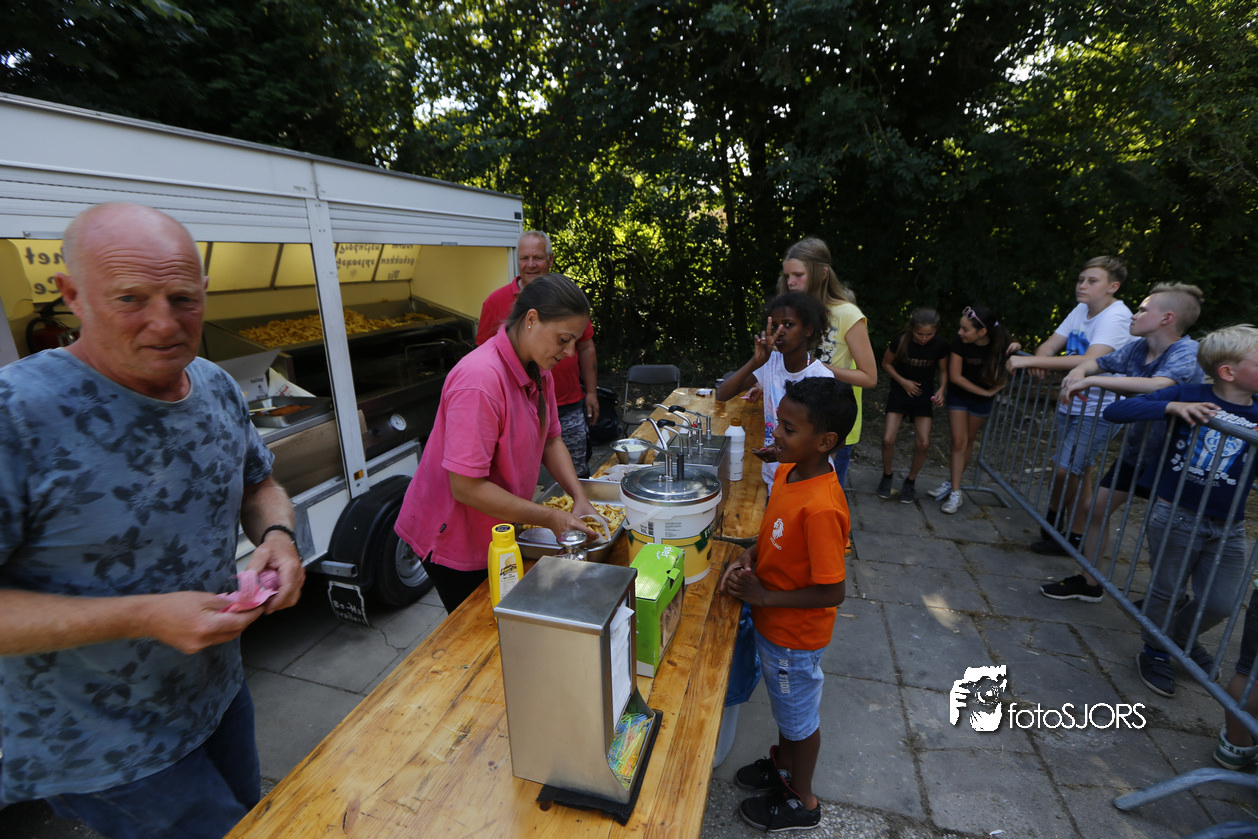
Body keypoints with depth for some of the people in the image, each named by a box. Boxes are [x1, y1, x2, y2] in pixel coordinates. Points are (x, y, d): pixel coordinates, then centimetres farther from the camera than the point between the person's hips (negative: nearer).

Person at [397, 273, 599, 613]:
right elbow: (466, 487, -31)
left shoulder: (538, 368, -3)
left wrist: (579, 499, -9)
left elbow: (550, 440, 5)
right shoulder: (480, 379, -32)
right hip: (453, 538, -8)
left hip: (499, 528, 8)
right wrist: (551, 518, -26)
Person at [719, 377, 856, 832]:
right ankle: (783, 763, 56)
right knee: (783, 701, 30)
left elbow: (831, 592, -29)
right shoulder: (787, 471, -8)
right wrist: (748, 557, -10)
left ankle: (802, 801, 44)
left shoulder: (821, 508, -35)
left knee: (800, 714, 18)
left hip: (796, 635, -8)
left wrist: (763, 595, -23)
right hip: (771, 623, 8)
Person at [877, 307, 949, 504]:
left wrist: (941, 389, -14)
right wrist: (903, 381, -13)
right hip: (900, 392, -1)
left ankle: (910, 480, 17)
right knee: (888, 439, -11)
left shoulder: (940, 345, -11)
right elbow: (886, 363, -1)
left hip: (924, 395, 1)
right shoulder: (900, 341, -16)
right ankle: (887, 475, 16)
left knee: (923, 443, -7)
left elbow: (943, 370, 3)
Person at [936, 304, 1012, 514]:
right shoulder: (960, 341, -23)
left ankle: (953, 482, 26)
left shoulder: (998, 343, -21)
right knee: (958, 442, -3)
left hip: (981, 401, 1)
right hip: (959, 394, 0)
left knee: (968, 442, 11)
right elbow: (955, 376, -16)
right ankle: (955, 491, 2)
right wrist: (983, 392, -14)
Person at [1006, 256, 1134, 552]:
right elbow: (1050, 345, 5)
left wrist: (1030, 360, -35)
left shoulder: (1116, 317, -19)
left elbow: (1090, 361, -32)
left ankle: (1052, 516, 15)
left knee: (1065, 469, -8)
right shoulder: (1082, 310, 7)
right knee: (1076, 472, 14)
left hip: (1098, 410, -7)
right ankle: (1074, 534, 27)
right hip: (1071, 404, 7)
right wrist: (1038, 359, -20)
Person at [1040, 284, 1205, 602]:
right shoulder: (1137, 347, -3)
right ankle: (1089, 584, 22)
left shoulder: (1186, 351, -23)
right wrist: (1078, 373, -16)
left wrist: (1093, 380, -38)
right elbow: (1095, 362, 8)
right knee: (1097, 508, 8)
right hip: (1136, 451, 7)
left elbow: (1159, 386, -43)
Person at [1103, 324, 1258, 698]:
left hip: (1228, 528, 4)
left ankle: (1181, 638, 40)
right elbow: (1115, 411, -15)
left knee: (1221, 603, 10)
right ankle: (1155, 653, 32)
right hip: (1176, 516, -4)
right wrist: (1171, 407, -28)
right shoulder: (1187, 396, -9)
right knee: (1166, 590, 9)